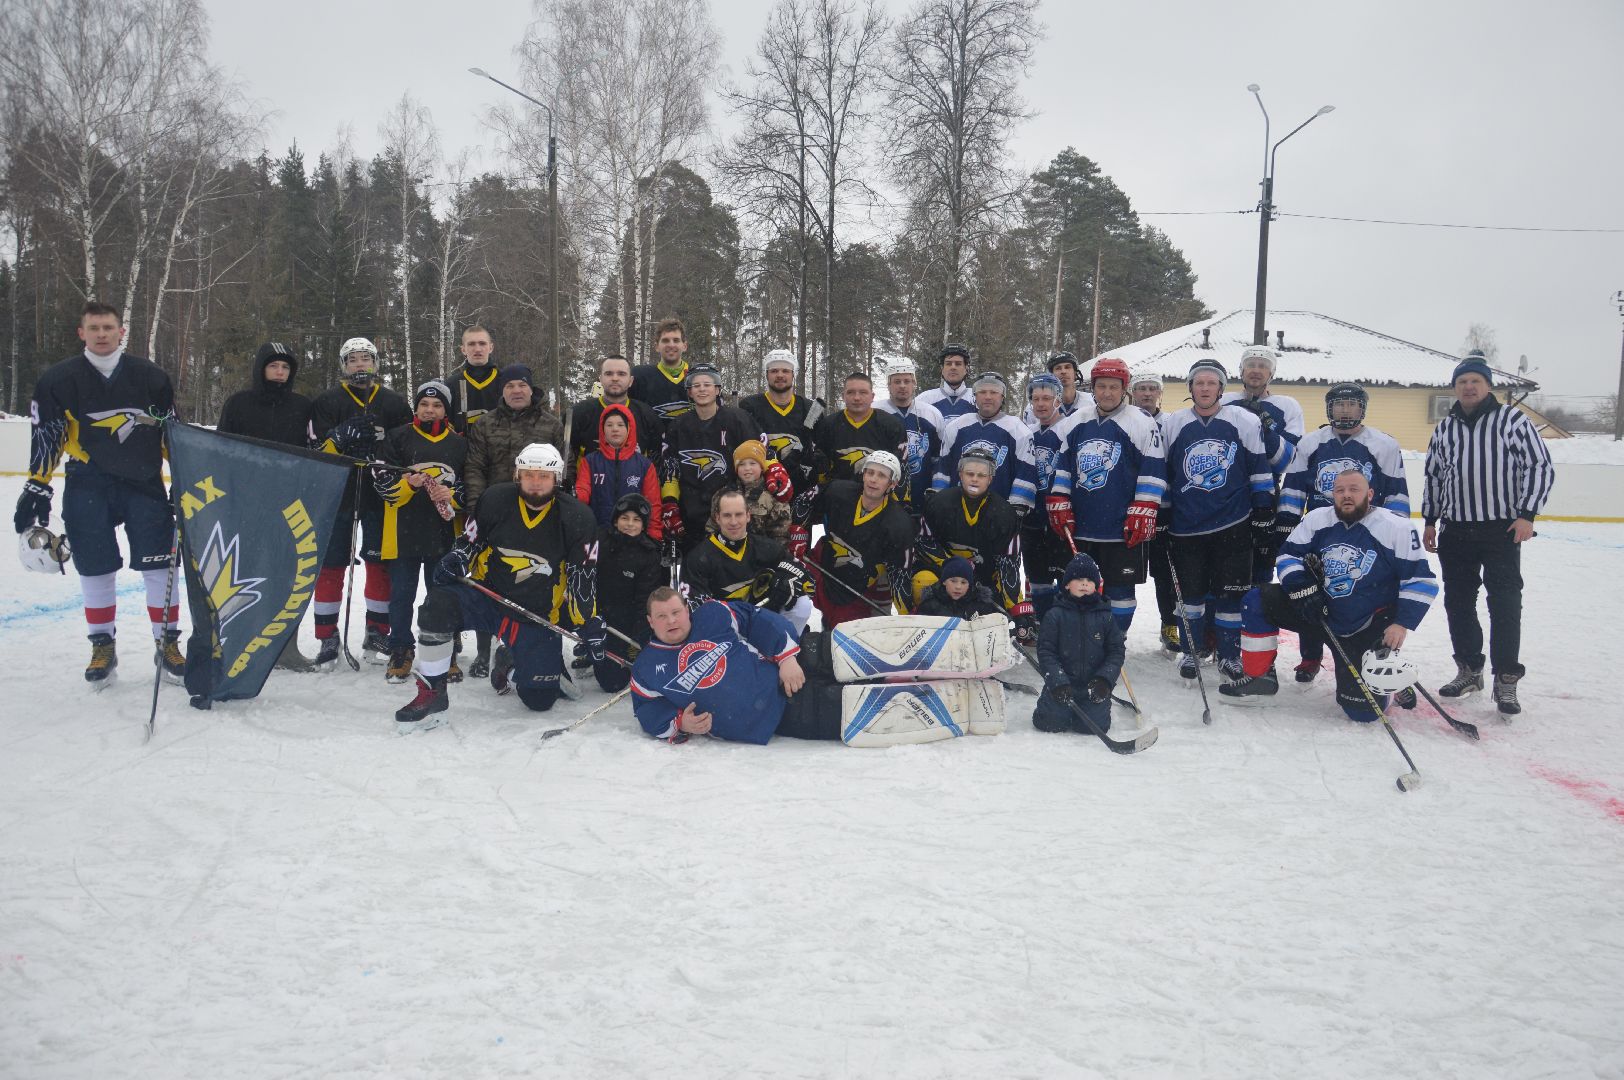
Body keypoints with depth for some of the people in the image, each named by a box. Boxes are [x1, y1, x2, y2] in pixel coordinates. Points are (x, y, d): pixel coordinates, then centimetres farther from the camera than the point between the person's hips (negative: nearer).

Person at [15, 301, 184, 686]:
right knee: (95, 569, 5)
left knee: (159, 566, -1)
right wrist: (36, 488, -2)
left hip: (145, 482, 0)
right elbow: (45, 438, 3)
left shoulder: (150, 377, 4)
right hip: (87, 489, 0)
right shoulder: (59, 380, 3)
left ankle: (167, 643, 12)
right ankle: (103, 646, 21)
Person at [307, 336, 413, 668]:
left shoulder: (394, 403, 10)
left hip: (380, 495, 1)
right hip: (337, 494, -1)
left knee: (381, 565, 5)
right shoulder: (327, 401, 5)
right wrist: (340, 438, -21)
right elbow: (317, 450, -3)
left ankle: (377, 636, 17)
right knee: (331, 566, 1)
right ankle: (327, 639, 10)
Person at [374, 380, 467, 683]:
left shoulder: (459, 444, 9)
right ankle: (401, 652, 17)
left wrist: (452, 495, -11)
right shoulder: (398, 438, 4)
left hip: (444, 534, 1)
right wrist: (408, 484, -19)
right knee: (402, 595, 4)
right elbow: (382, 479, -1)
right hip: (404, 533, -1)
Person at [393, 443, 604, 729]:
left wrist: (591, 624, -4)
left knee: (540, 700, -2)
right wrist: (453, 564, -14)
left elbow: (583, 578, -4)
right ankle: (432, 694, -15)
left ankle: (510, 664, 35)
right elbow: (468, 543, 7)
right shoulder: (495, 500, -7)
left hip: (537, 616, 0)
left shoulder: (576, 518, -10)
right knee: (437, 604, -31)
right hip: (487, 596, 0)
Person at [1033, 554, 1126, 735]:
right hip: (1061, 684, -1)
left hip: (1094, 685, 1)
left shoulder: (1105, 617, 2)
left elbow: (1117, 651, 3)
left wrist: (1104, 678, -11)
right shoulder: (1055, 615, -3)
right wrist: (1058, 681, -16)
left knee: (1095, 724, -13)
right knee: (1050, 723, -13)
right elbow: (1045, 651, -5)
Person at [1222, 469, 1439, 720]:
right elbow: (1288, 554, 5)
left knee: (1362, 708, -13)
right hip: (1323, 611, 4)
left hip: (1371, 629, -4)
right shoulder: (1317, 519, -3)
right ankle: (1260, 677, 0)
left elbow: (1422, 580, -9)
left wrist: (1402, 623, -18)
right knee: (1258, 600, -12)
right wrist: (1303, 588, -13)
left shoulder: (1397, 528, -13)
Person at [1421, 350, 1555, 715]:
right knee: (1458, 602, 9)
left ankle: (1506, 681, 3)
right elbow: (1433, 476, 18)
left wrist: (1527, 514, -11)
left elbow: (1541, 468, -4)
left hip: (1502, 530, -4)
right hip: (1455, 532, 5)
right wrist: (1430, 521, 15)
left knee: (1505, 603, -4)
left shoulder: (1514, 421, -2)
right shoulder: (1444, 429, 12)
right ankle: (1469, 671, 22)